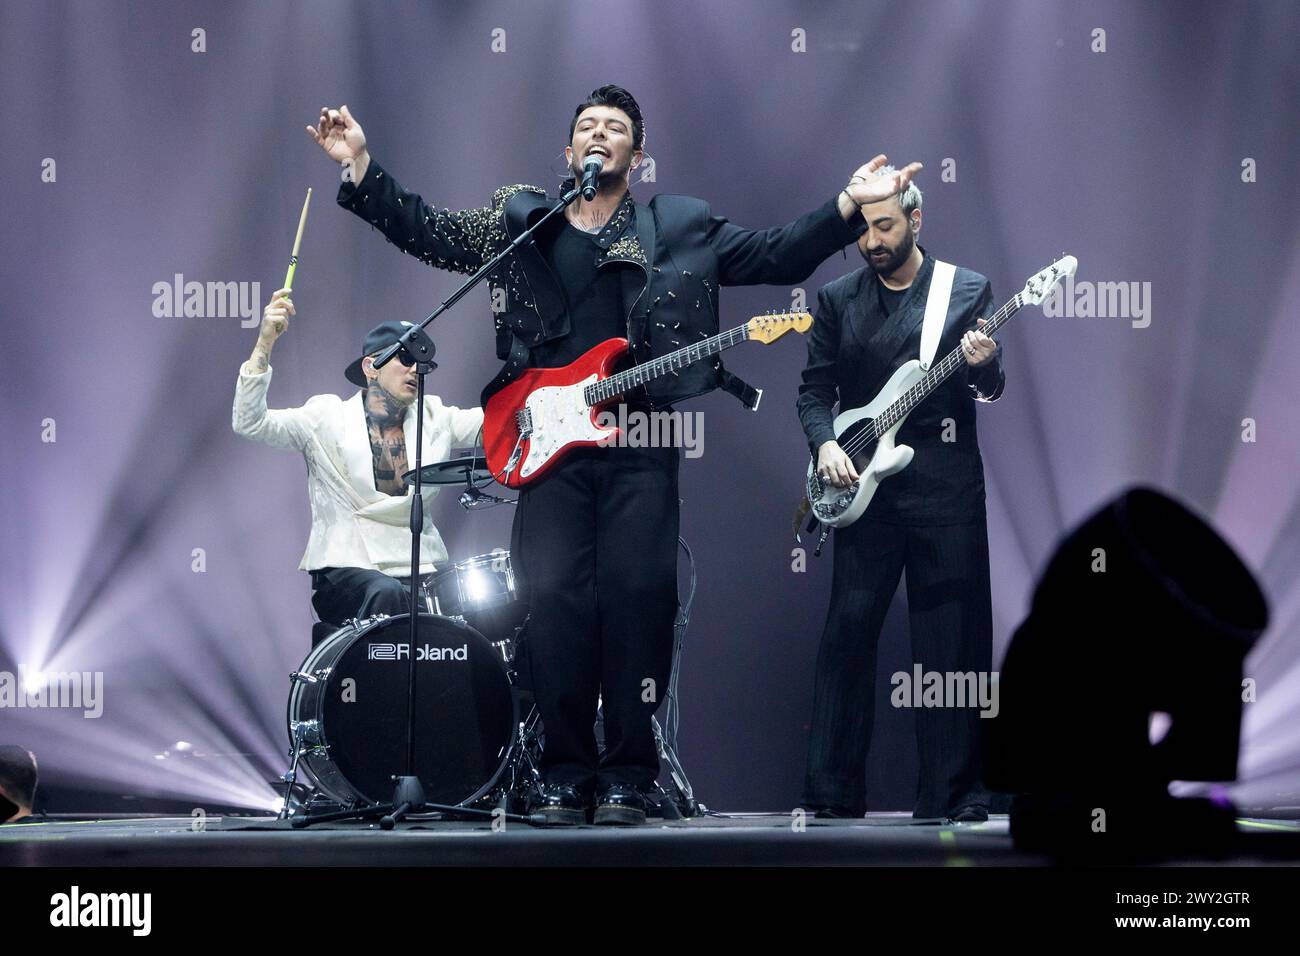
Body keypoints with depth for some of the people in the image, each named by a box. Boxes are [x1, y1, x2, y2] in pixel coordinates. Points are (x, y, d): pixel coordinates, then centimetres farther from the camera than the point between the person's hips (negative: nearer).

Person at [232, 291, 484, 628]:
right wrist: (265, 342, -19)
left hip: (419, 572, 4)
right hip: (346, 570, -4)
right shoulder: (327, 419, 3)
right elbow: (249, 423, -9)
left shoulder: (434, 419, 15)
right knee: (387, 595, -36)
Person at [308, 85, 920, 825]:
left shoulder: (681, 229, 13)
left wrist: (851, 204, -1)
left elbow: (778, 256, 9)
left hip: (641, 449, -1)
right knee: (554, 599, -9)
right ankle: (567, 774, 1)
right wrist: (361, 167, 3)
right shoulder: (519, 222, 16)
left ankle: (629, 777, 0)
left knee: (639, 598, -7)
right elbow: (424, 230, 13)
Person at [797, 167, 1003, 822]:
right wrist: (825, 443, -8)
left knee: (951, 638, -2)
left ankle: (953, 794, 2)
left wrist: (984, 368, -21)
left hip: (944, 480, -2)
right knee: (847, 632, -2)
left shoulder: (968, 290, 6)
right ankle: (833, 793, 1)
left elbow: (992, 388, 2)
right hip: (861, 481, 2)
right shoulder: (837, 299, 12)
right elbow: (814, 389, 11)